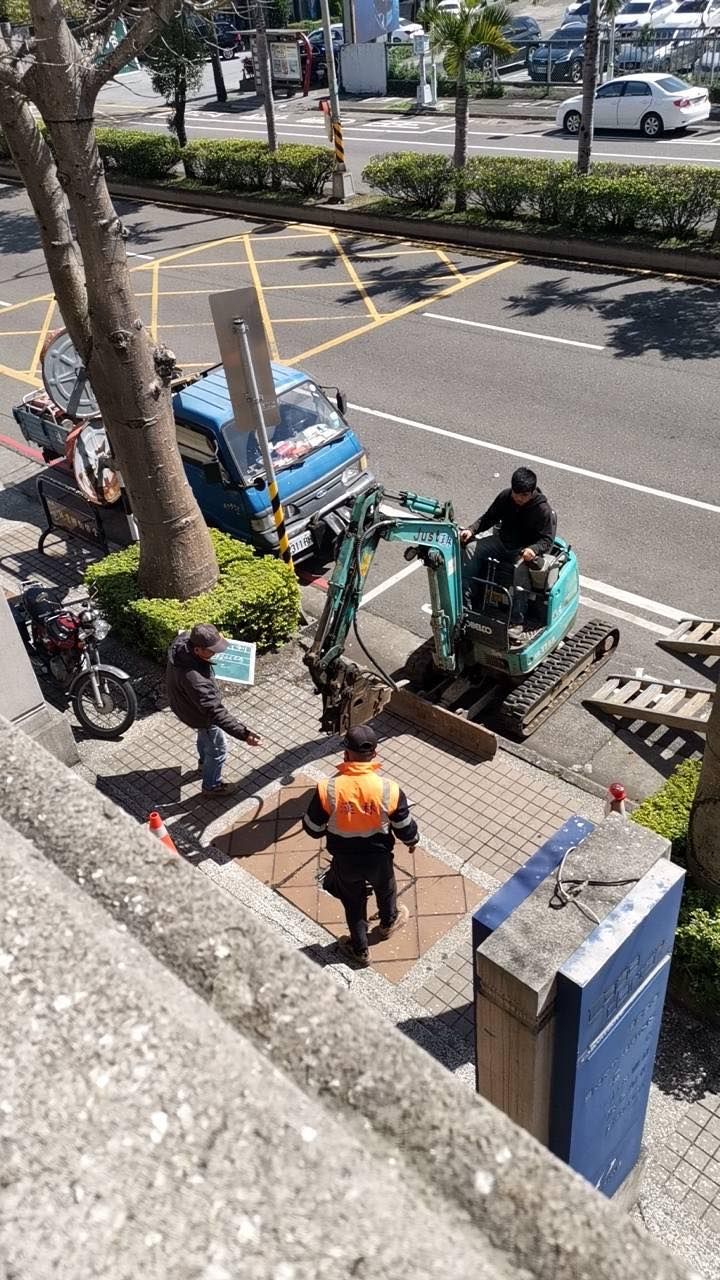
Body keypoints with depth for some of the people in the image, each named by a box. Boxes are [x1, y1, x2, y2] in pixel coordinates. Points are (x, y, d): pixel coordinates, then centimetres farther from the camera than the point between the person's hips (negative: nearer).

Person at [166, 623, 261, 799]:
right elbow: (215, 712, -45)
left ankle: (205, 762, 66)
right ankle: (212, 787, 45)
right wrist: (243, 733, -46)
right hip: (200, 714, -8)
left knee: (204, 736, 37)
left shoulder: (182, 640, -25)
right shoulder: (194, 679, -48)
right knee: (217, 750, 19)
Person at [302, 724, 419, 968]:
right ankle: (388, 922, 61)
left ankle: (360, 949, 45)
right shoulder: (388, 788, -26)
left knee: (353, 903, 26)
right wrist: (412, 841, 13)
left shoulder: (328, 789, -27)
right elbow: (405, 827, -10)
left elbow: (312, 829, -13)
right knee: (385, 889, 32)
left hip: (344, 861, 0)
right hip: (378, 857, 0)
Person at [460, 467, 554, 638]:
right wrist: (471, 529, -10)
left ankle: (517, 622, -34)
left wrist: (533, 549, -37)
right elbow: (489, 518, 9)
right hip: (502, 541, 5)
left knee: (521, 567, -38)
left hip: (525, 549, -5)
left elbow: (547, 540, -15)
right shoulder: (505, 497, -3)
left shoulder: (542, 509, -16)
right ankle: (464, 604, -18)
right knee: (471, 548, -17)